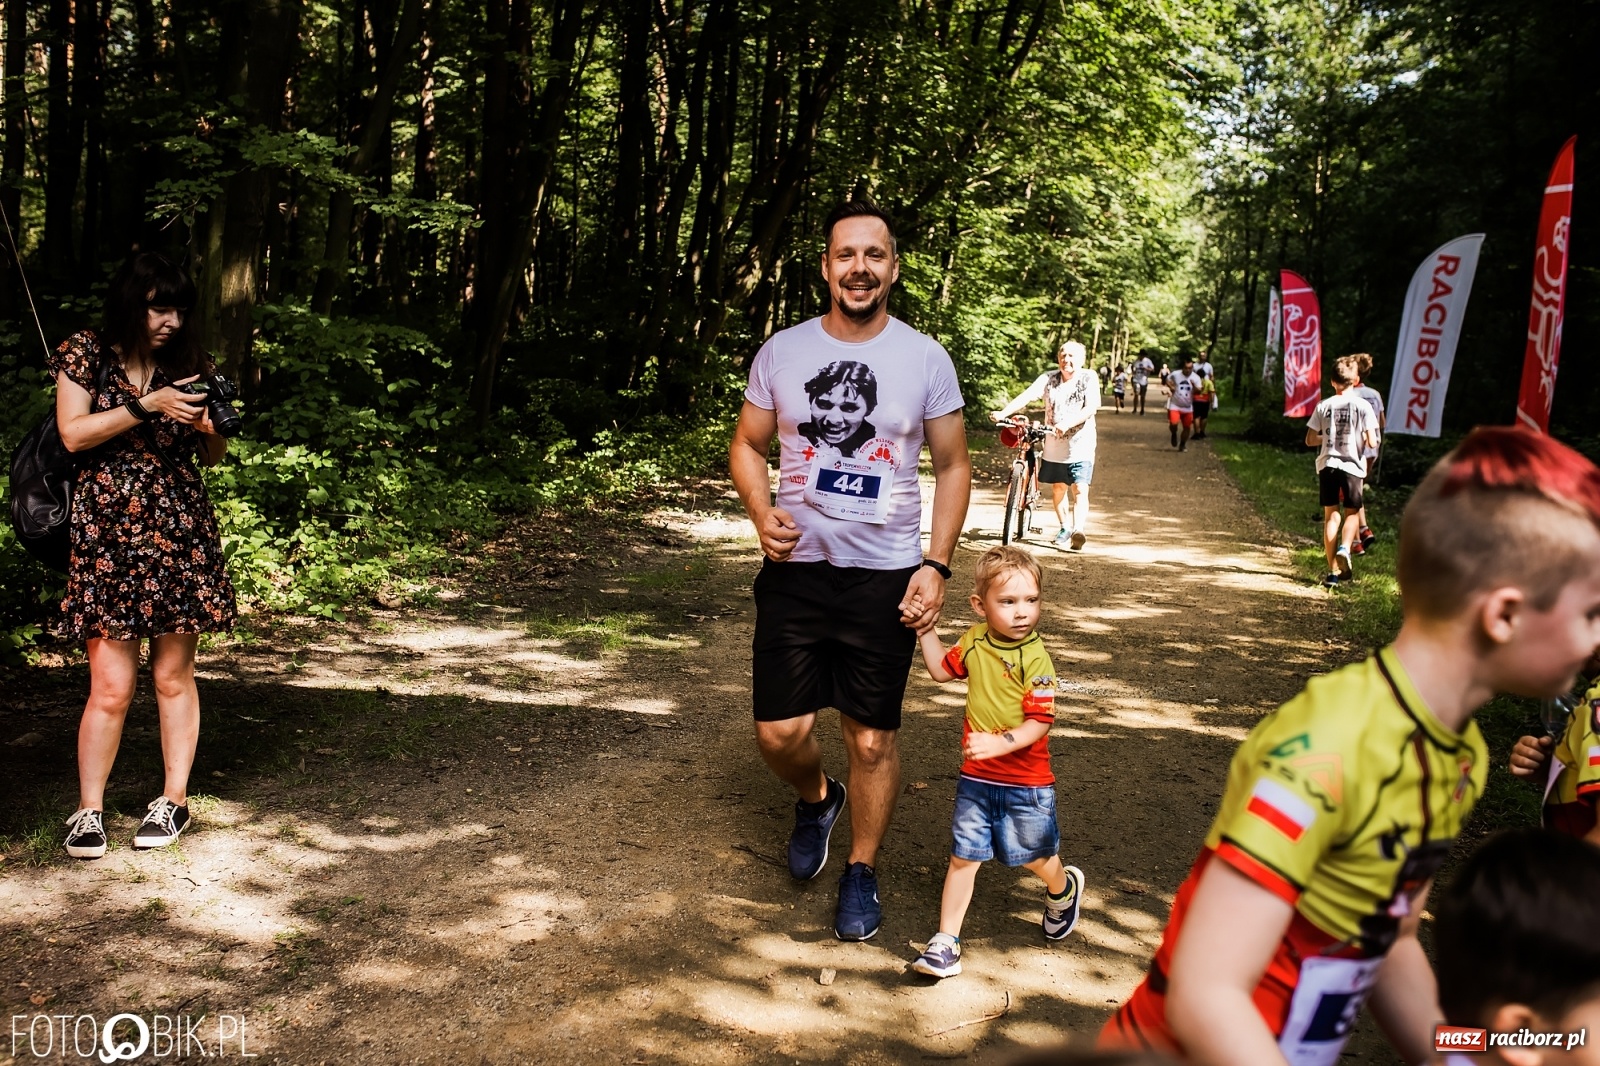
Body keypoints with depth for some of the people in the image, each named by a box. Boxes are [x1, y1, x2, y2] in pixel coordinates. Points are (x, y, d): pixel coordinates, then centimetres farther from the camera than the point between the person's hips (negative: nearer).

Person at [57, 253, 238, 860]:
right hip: (106, 534, -2)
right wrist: (148, 405, -15)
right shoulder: (84, 354, 4)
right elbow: (73, 434, -8)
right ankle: (89, 810, 11)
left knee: (174, 676, 6)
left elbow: (213, 458, 12)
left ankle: (174, 799, 17)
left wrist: (207, 427, -10)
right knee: (111, 687, -3)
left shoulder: (188, 363, 10)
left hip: (180, 533, 2)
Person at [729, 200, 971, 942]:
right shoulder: (781, 352, 0)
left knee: (872, 739, 6)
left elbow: (953, 467, 3)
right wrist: (761, 513, -11)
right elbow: (747, 445, 10)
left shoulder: (925, 359, -3)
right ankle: (816, 800, 37)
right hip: (796, 569, 1)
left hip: (886, 576, -1)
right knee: (778, 732, 2)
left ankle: (862, 871, 28)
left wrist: (935, 566, -7)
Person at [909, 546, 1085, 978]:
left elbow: (1039, 722, -21)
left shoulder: (1035, 658, -19)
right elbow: (943, 670, 16)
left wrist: (998, 742, -34)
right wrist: (925, 627, 9)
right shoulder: (975, 640, -2)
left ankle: (1064, 888, 50)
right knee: (962, 858, 6)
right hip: (975, 779, 4)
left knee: (1035, 857, 16)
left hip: (1026, 783, -4)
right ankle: (946, 942, 14)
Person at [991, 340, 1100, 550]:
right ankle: (1065, 527, 32)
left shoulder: (1088, 378, -6)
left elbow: (1091, 408, -18)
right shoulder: (1049, 378, 1)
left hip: (1080, 446, -3)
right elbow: (1026, 396, -10)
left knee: (1079, 490, -14)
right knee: (1058, 487, 15)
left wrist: (1067, 424, -33)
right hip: (1054, 446, 4)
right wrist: (1003, 413, -25)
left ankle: (1079, 530, -23)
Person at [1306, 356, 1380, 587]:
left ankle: (1333, 570, 7)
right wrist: (1360, 437, 13)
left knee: (1331, 515, 9)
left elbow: (1310, 440, 2)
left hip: (1327, 465, 2)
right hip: (1352, 465, -2)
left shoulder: (1323, 406, 1)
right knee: (1352, 512, 14)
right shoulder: (1362, 406, -5)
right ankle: (1344, 548, -15)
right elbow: (1372, 442, -8)